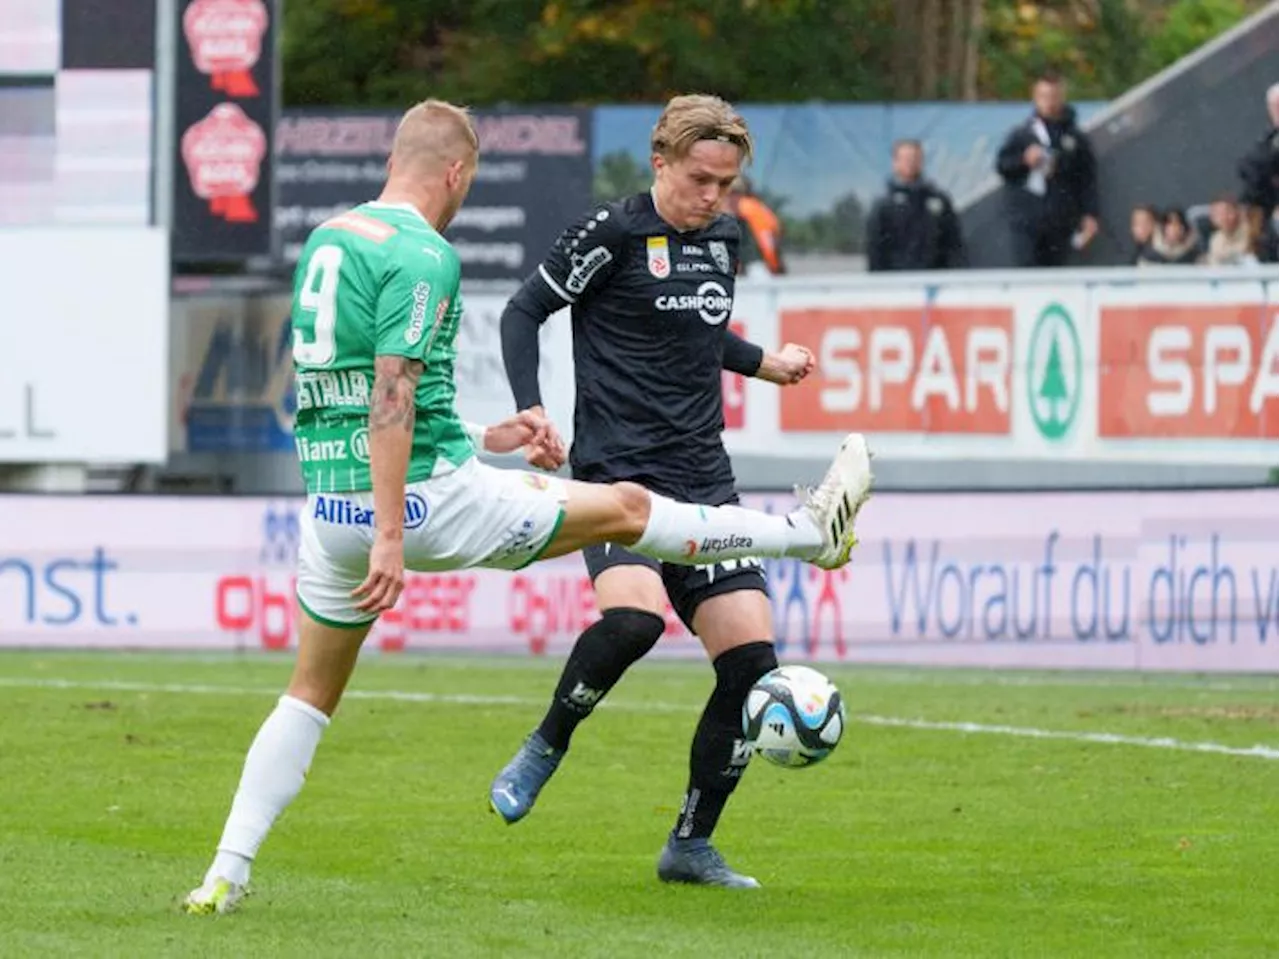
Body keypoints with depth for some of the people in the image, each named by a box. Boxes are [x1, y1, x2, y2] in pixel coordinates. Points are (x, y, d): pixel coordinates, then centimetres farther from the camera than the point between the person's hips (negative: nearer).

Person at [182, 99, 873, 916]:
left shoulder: (325, 240, 13)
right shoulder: (423, 257, -14)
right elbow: (391, 396, -22)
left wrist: (481, 439, 27)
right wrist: (389, 537, -25)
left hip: (330, 505, 7)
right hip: (426, 494, -7)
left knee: (312, 693, 16)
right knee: (626, 508, 10)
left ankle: (225, 877, 6)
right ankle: (812, 533, 25)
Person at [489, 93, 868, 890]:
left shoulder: (724, 238, 13)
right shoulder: (614, 233, -7)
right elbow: (525, 312, -2)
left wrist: (766, 364, 19)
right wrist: (532, 411, -13)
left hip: (704, 481, 7)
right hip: (620, 469, -7)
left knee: (751, 657, -4)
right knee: (634, 615, -33)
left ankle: (691, 846, 9)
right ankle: (543, 752, -5)